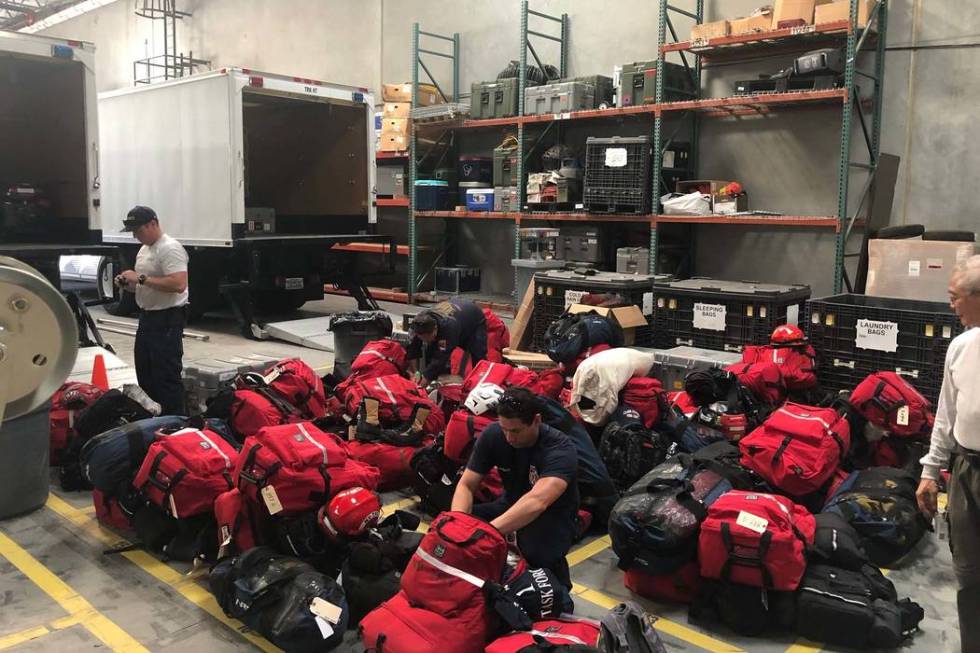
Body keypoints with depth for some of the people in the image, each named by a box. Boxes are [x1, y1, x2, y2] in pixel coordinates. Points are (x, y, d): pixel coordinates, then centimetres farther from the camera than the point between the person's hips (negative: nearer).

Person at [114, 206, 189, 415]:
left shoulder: (170, 248, -16)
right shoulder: (144, 249, 16)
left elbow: (178, 284, -28)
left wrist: (141, 278, -23)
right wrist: (127, 284, 4)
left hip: (167, 319, -11)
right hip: (147, 317, 11)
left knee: (166, 375, -8)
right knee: (144, 373, 18)